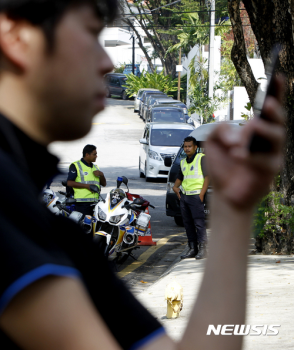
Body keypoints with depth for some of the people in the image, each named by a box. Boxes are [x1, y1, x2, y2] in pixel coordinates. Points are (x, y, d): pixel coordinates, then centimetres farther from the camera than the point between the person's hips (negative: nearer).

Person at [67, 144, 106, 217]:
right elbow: (69, 183, -9)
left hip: (94, 202, 7)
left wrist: (101, 175, 1)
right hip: (82, 202, -7)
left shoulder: (95, 167, 22)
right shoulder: (75, 166, 1)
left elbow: (103, 184, 23)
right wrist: (86, 186, -15)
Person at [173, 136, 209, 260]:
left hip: (195, 195, -7)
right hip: (184, 195, 7)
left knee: (199, 222, -10)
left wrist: (202, 194, -15)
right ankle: (192, 249, 10)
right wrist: (175, 186, 8)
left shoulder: (201, 158, -1)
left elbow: (207, 176, -7)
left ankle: (202, 249, -11)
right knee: (188, 223, 6)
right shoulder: (183, 162, 19)